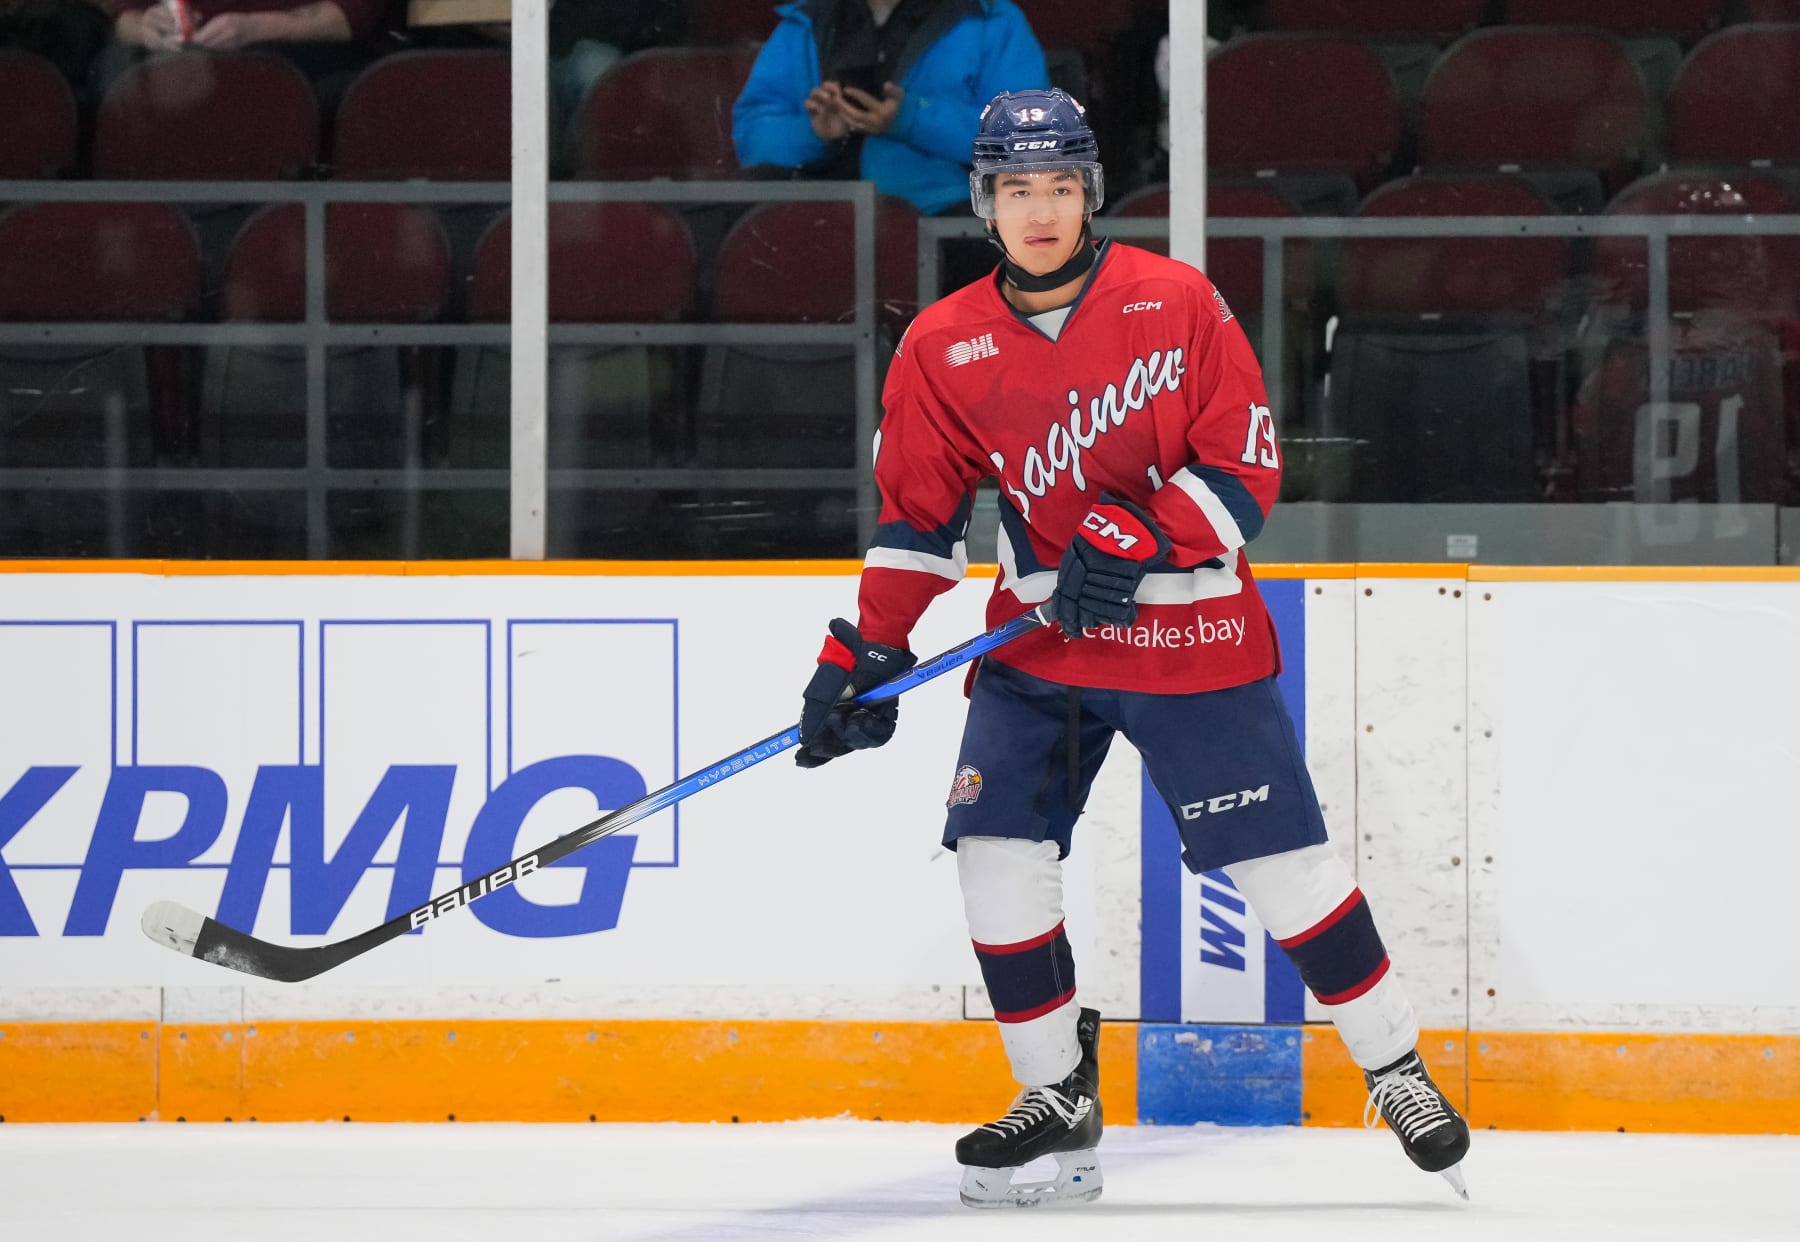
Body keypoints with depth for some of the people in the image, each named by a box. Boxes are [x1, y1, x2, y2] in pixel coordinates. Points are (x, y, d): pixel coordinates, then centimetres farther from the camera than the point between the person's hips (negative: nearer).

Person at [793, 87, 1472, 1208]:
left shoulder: (1178, 303, -9)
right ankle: (1061, 1102, 6)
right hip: (1041, 640, 3)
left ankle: (1397, 1069, 15)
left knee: (1285, 863, -3)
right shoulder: (943, 350, -1)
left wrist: (1140, 539, -24)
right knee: (998, 854, -9)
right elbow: (917, 519, 5)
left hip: (1192, 631, -3)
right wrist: (864, 655, -3)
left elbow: (1247, 463, -10)